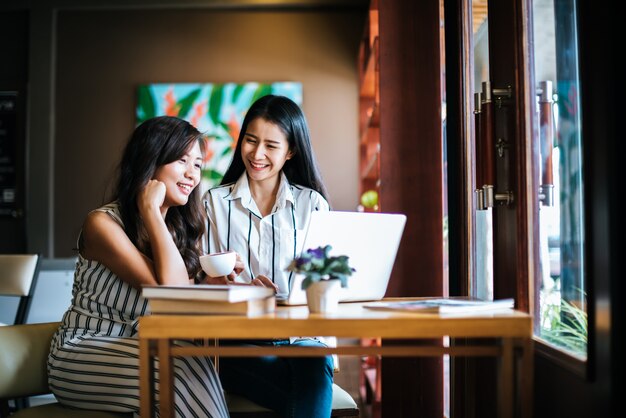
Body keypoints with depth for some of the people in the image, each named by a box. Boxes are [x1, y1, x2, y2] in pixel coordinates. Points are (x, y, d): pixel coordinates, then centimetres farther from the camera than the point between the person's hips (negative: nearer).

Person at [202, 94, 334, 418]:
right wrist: (242, 288, -16)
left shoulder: (312, 203, 12)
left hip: (302, 334, 2)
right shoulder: (215, 202, 12)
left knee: (315, 365, -36)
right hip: (238, 338, -1)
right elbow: (207, 278, 5)